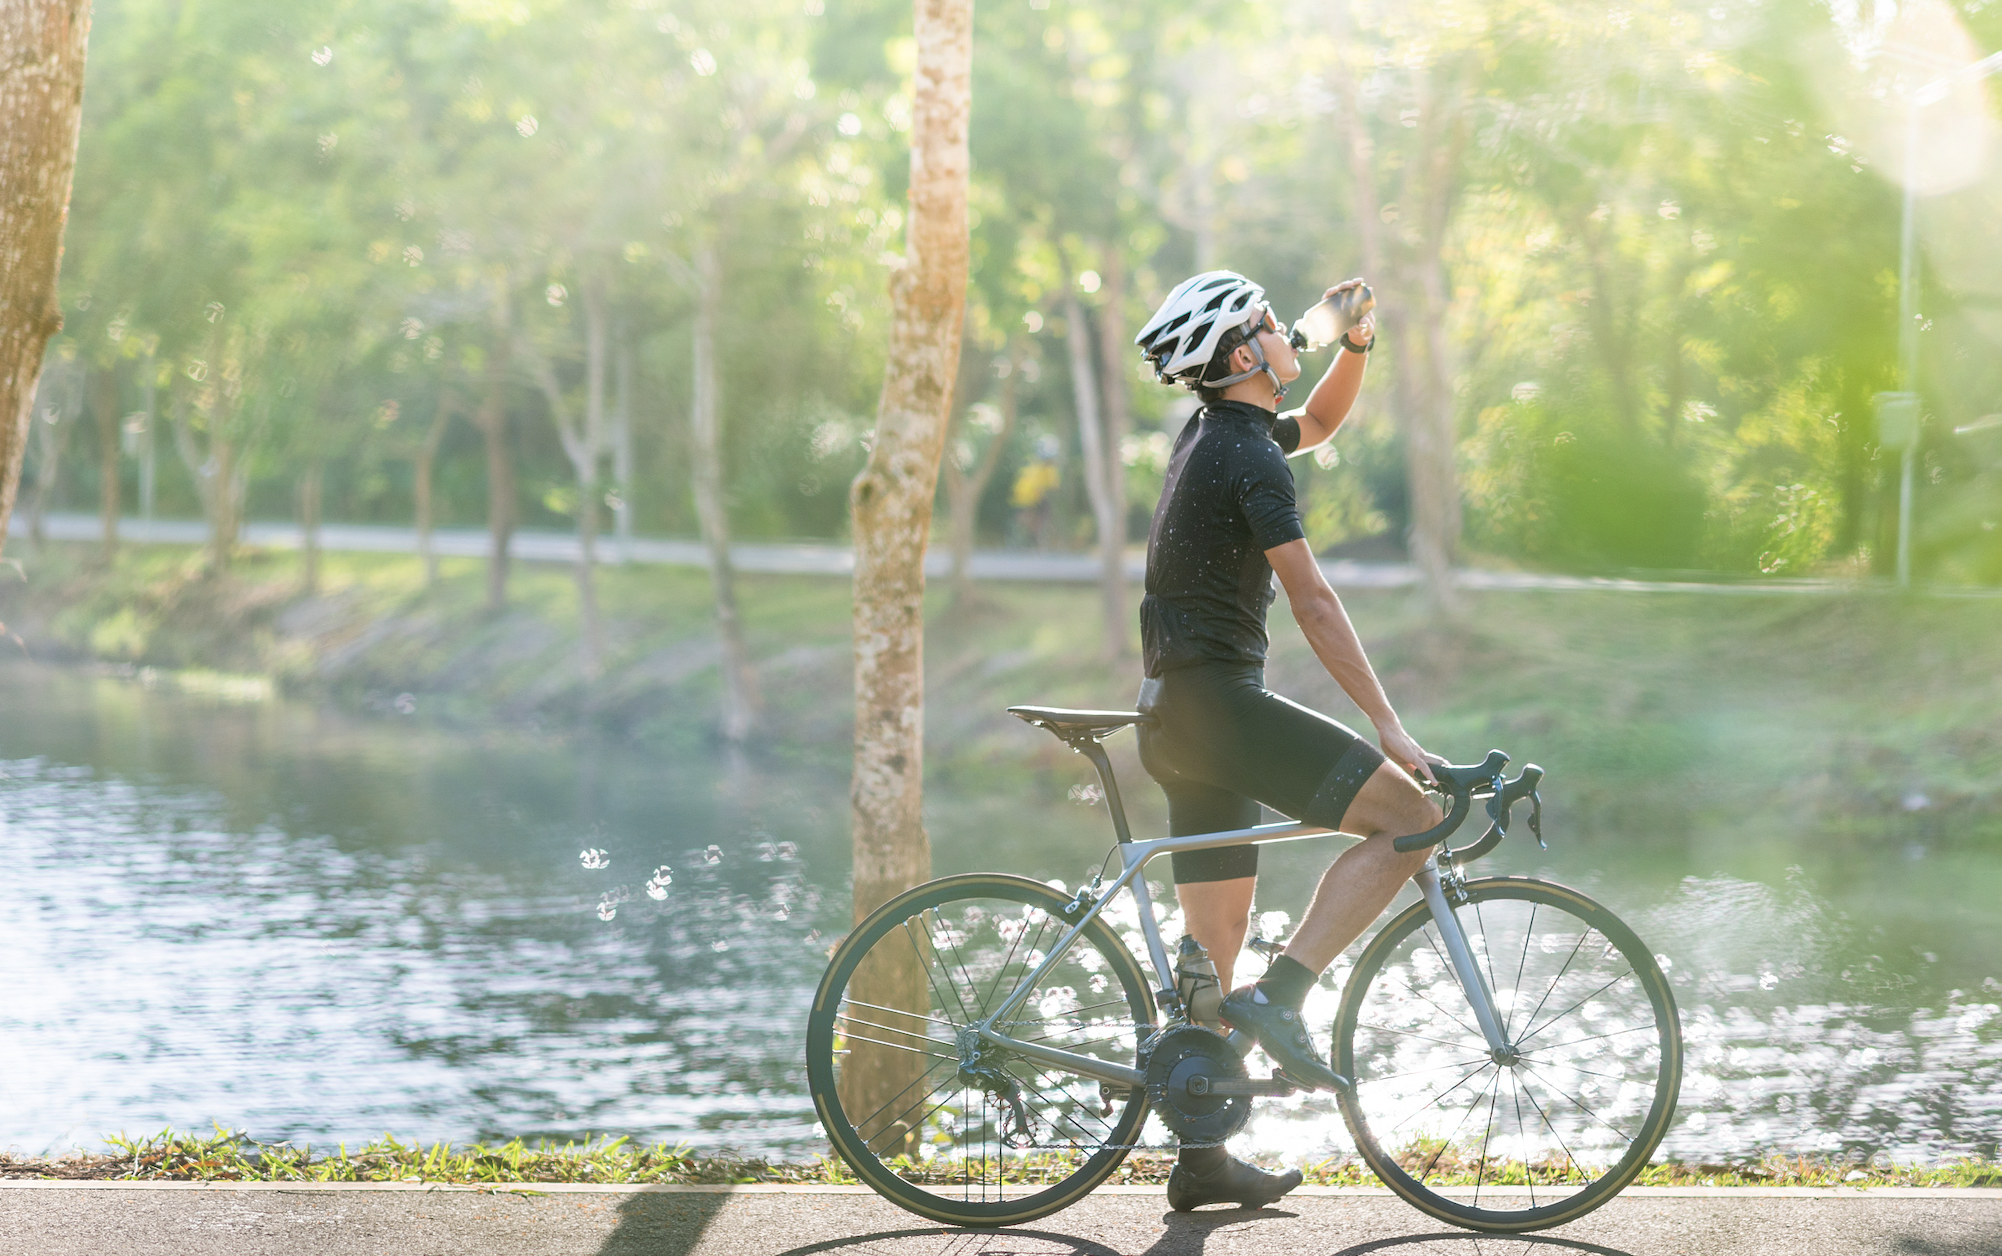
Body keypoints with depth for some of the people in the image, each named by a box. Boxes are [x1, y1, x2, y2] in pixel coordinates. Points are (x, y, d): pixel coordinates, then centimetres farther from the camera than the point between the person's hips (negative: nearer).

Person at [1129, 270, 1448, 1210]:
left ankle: (1202, 1162, 13)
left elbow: (1318, 423, 34)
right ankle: (1277, 996, -15)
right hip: (1217, 699, -10)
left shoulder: (1215, 433, 15)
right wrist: (1389, 727, -19)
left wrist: (1357, 344, 16)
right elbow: (1312, 603, -18)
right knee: (1409, 817, -11)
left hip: (1176, 709, 10)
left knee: (1215, 934, 11)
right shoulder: (1247, 457, -14)